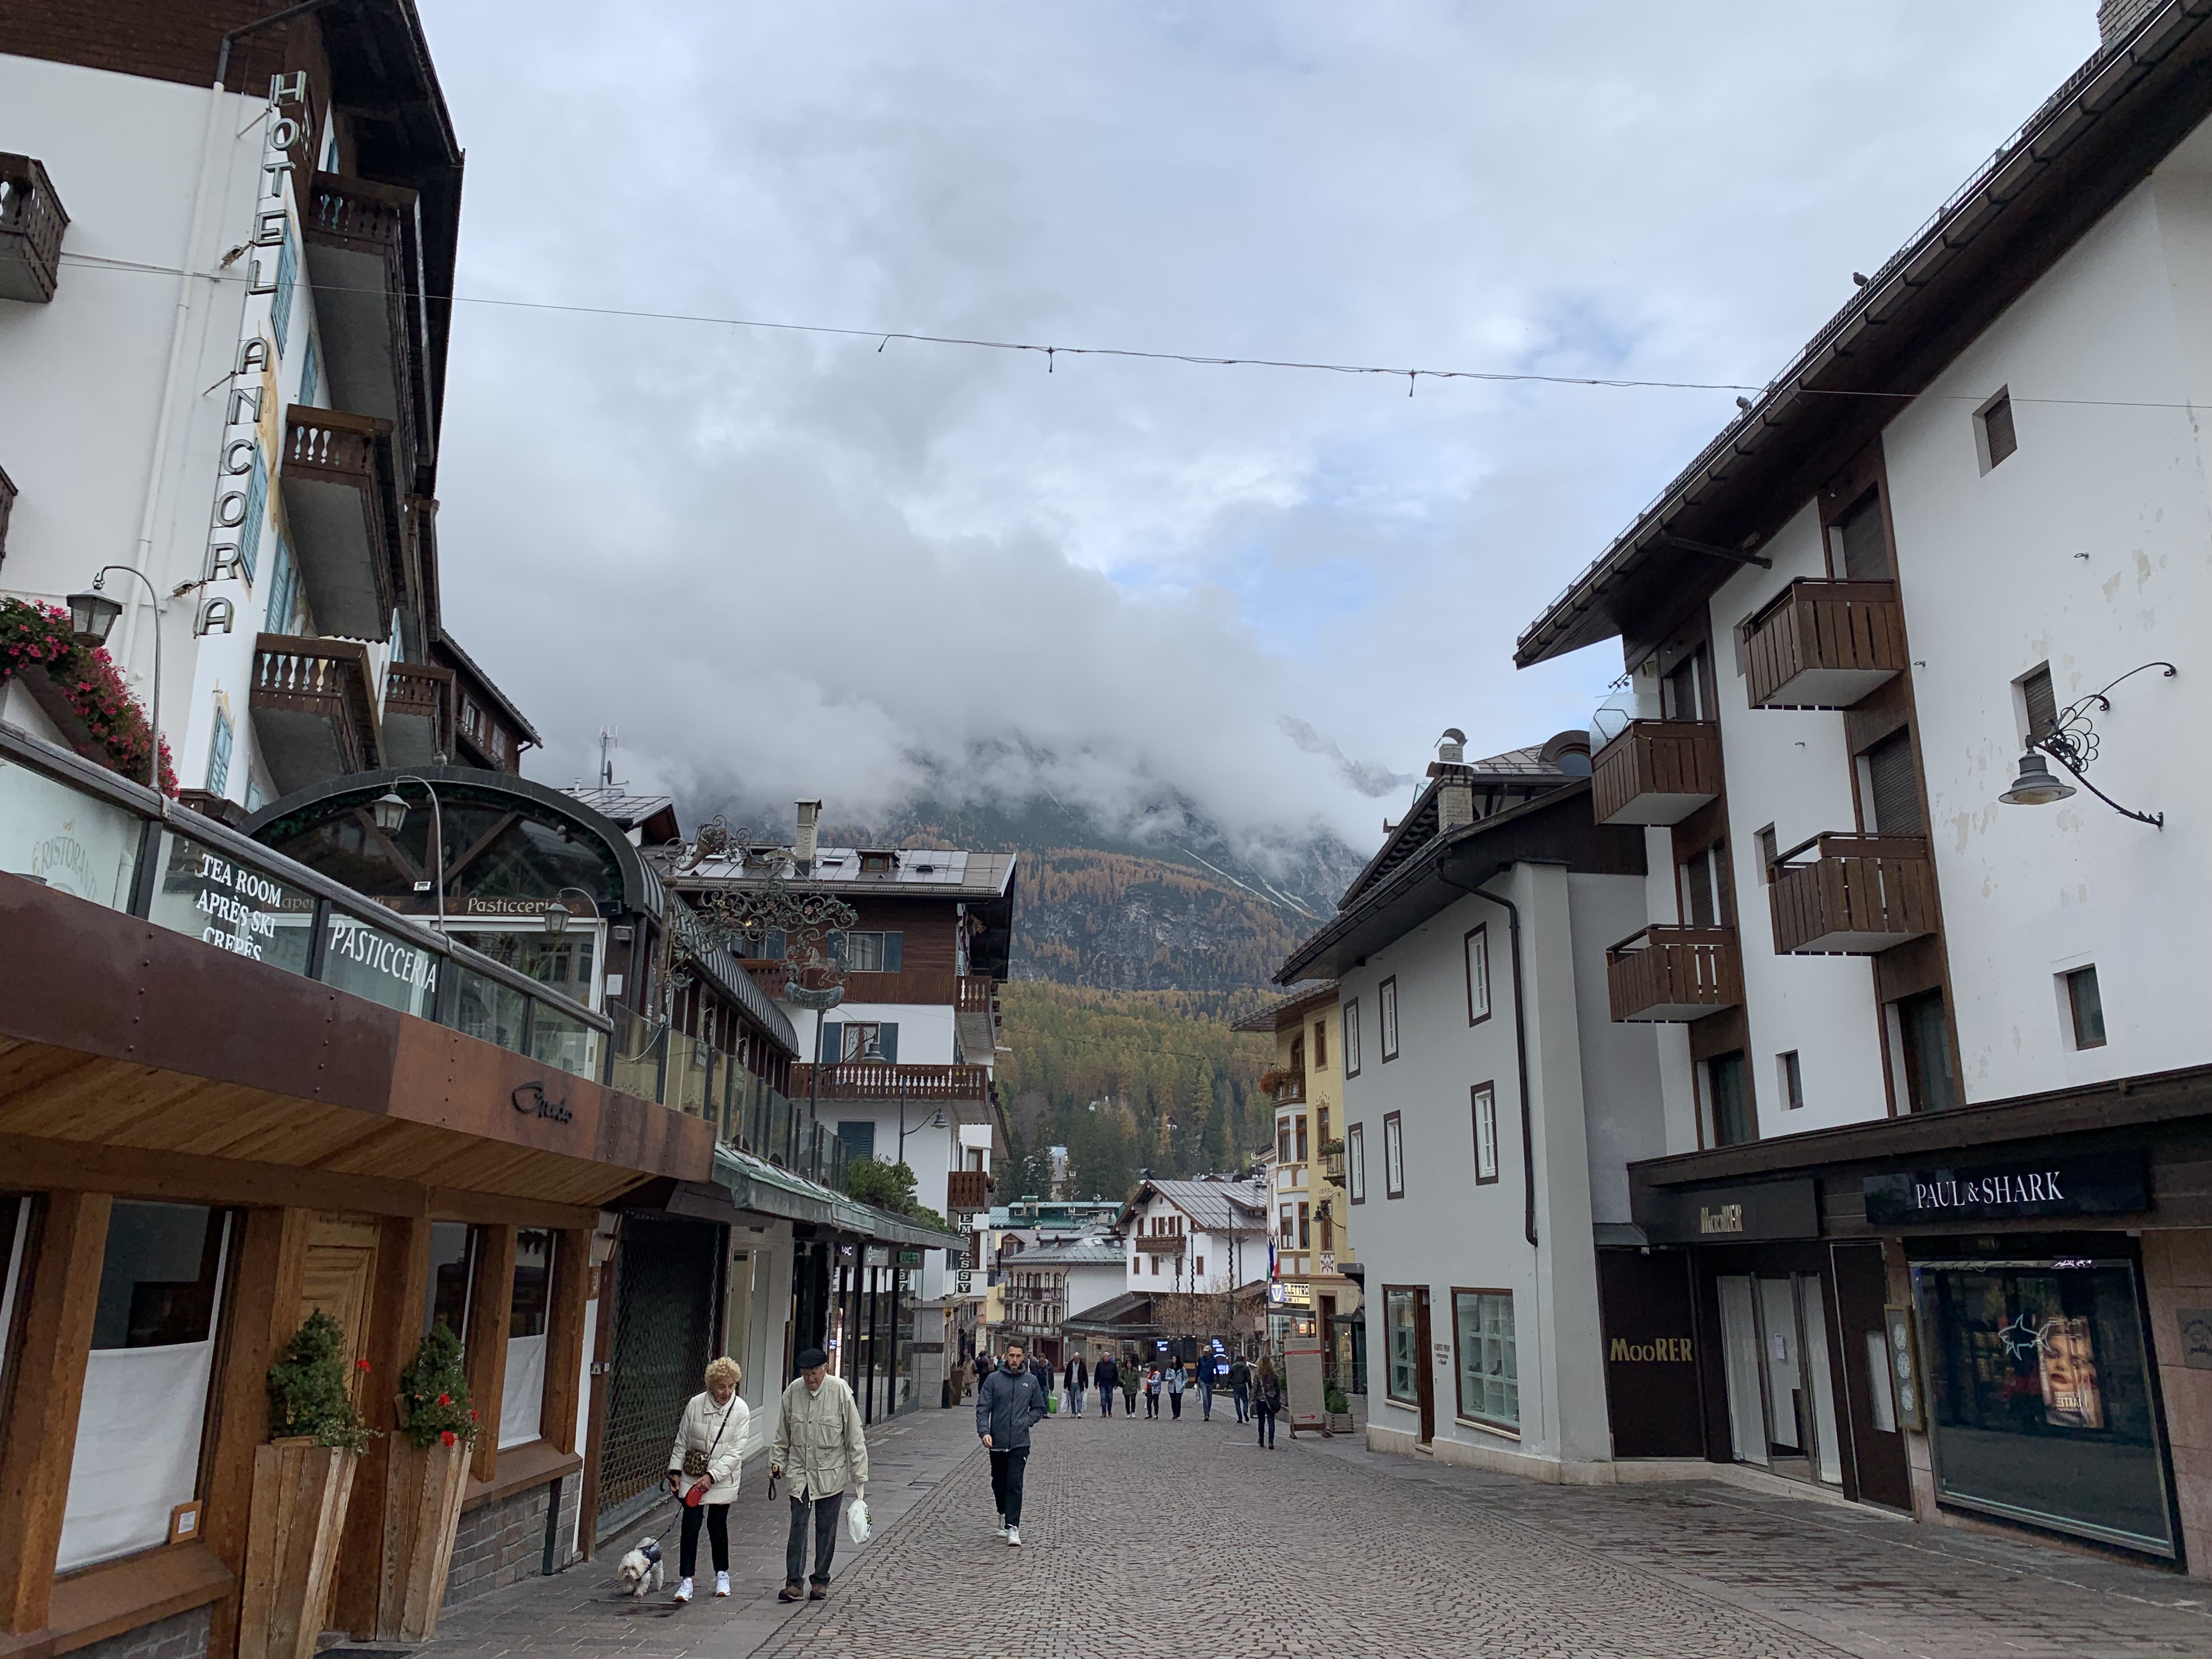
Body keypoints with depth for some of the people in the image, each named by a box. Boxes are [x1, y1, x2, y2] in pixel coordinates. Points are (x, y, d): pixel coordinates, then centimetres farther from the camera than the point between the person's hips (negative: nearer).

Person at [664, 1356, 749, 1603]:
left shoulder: (741, 1411, -12)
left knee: (717, 1524, 4)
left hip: (723, 1478, -1)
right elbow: (682, 1441, 5)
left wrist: (712, 1476, -19)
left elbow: (736, 1452, -13)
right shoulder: (696, 1404, -7)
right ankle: (686, 1579, 2)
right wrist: (675, 1470, 3)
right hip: (692, 1476, 1)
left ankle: (722, 1574, 24)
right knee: (691, 1523, -5)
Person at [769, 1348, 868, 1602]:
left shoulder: (841, 1392, -13)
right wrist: (777, 1462, 6)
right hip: (800, 1471, 2)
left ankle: (821, 1582, 19)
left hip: (831, 1473, -2)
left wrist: (859, 1476, -8)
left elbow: (855, 1437, -8)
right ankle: (794, 1583, 1)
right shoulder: (793, 1392, -5)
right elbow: (782, 1435, 11)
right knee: (798, 1526, -3)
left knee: (826, 1529, 7)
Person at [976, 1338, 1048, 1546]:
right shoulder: (993, 1379, 0)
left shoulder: (1031, 1381, 5)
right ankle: (1003, 1515, 37)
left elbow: (1039, 1408, 13)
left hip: (1020, 1443, -1)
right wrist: (984, 1432, -18)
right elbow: (982, 1408, -3)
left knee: (1015, 1484, -11)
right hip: (997, 1442, 1)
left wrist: (1025, 1422, -4)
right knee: (998, 1483, 14)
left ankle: (1013, 1527, -11)